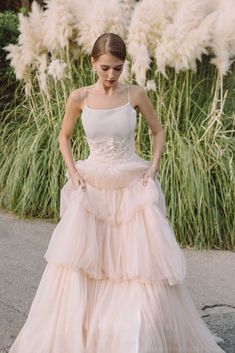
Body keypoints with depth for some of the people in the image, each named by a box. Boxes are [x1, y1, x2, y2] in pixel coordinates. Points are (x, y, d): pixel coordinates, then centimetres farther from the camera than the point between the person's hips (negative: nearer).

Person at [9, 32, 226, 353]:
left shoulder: (136, 94, -5)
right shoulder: (79, 97, -4)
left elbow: (158, 131, 8)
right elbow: (64, 137, 10)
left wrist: (154, 168, -4)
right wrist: (73, 172, -3)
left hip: (133, 186, 0)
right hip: (92, 188, 1)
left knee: (143, 261, 0)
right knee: (81, 263, 1)